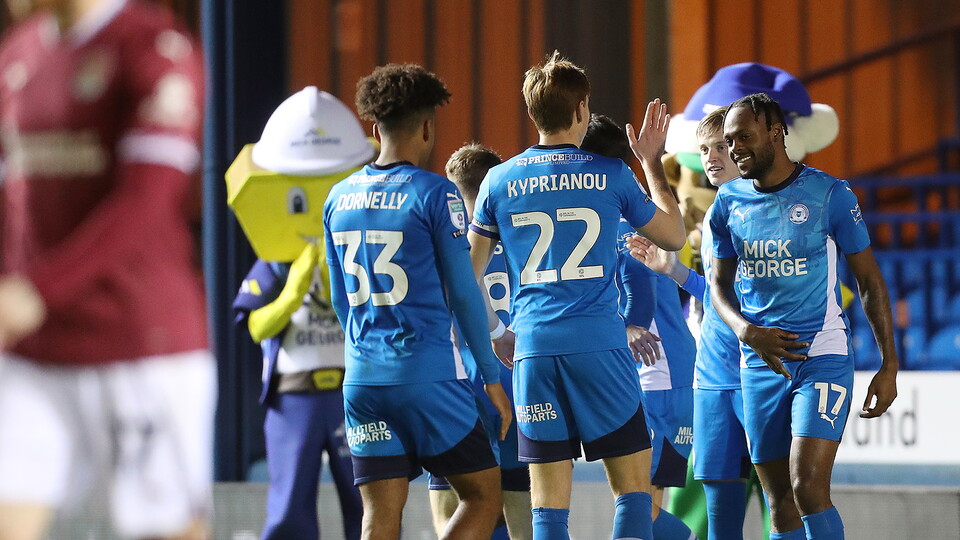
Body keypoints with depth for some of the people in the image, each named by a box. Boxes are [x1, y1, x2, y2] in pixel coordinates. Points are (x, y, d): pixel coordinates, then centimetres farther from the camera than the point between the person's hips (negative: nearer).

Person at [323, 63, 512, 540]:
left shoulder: (339, 198, 10)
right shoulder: (434, 194, -7)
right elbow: (463, 292, -6)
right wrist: (491, 377, 2)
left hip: (362, 378, 5)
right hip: (429, 375, -5)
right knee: (483, 494, 6)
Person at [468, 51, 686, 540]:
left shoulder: (500, 181, 6)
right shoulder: (610, 175, 1)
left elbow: (467, 274, 13)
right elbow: (673, 236, 15)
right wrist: (653, 164, 26)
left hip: (533, 351, 2)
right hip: (600, 347, -2)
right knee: (634, 486, 3)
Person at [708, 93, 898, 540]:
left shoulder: (829, 195, -6)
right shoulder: (729, 201, 6)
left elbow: (869, 281, 1)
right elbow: (719, 285, 13)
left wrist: (889, 365, -2)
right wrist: (747, 332, -8)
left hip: (822, 356, -5)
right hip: (760, 364, 5)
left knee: (808, 487, -19)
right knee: (780, 502, 5)